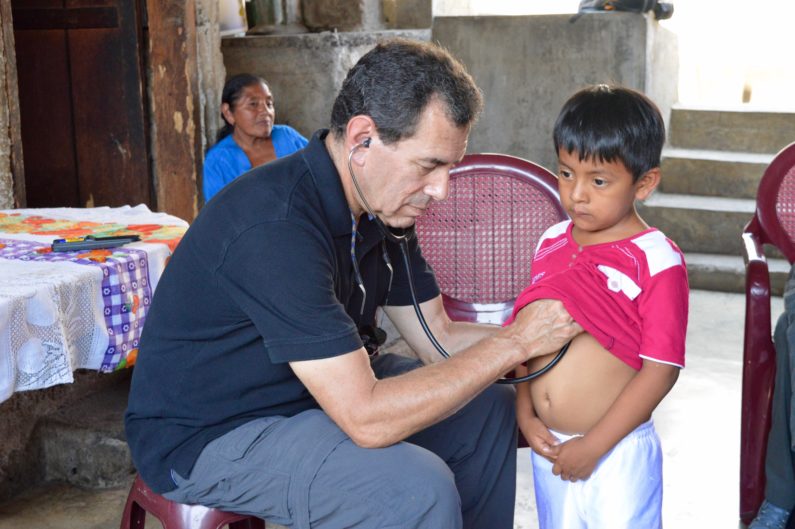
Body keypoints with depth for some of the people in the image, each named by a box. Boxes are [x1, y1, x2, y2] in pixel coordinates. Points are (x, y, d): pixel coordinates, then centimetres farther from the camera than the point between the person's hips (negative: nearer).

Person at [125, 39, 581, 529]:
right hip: (208, 435, -9)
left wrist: (547, 333, -12)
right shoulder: (276, 226, -32)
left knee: (490, 410, 7)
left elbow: (438, 338, 3)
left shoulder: (382, 201, -3)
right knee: (418, 487, -28)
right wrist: (515, 343, -27)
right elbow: (367, 420, -33)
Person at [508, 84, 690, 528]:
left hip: (617, 453, -5)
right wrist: (525, 413, -1)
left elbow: (660, 370, -15)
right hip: (548, 444, 5)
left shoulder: (657, 262, -14)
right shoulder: (551, 243, 3)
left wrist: (592, 446, -16)